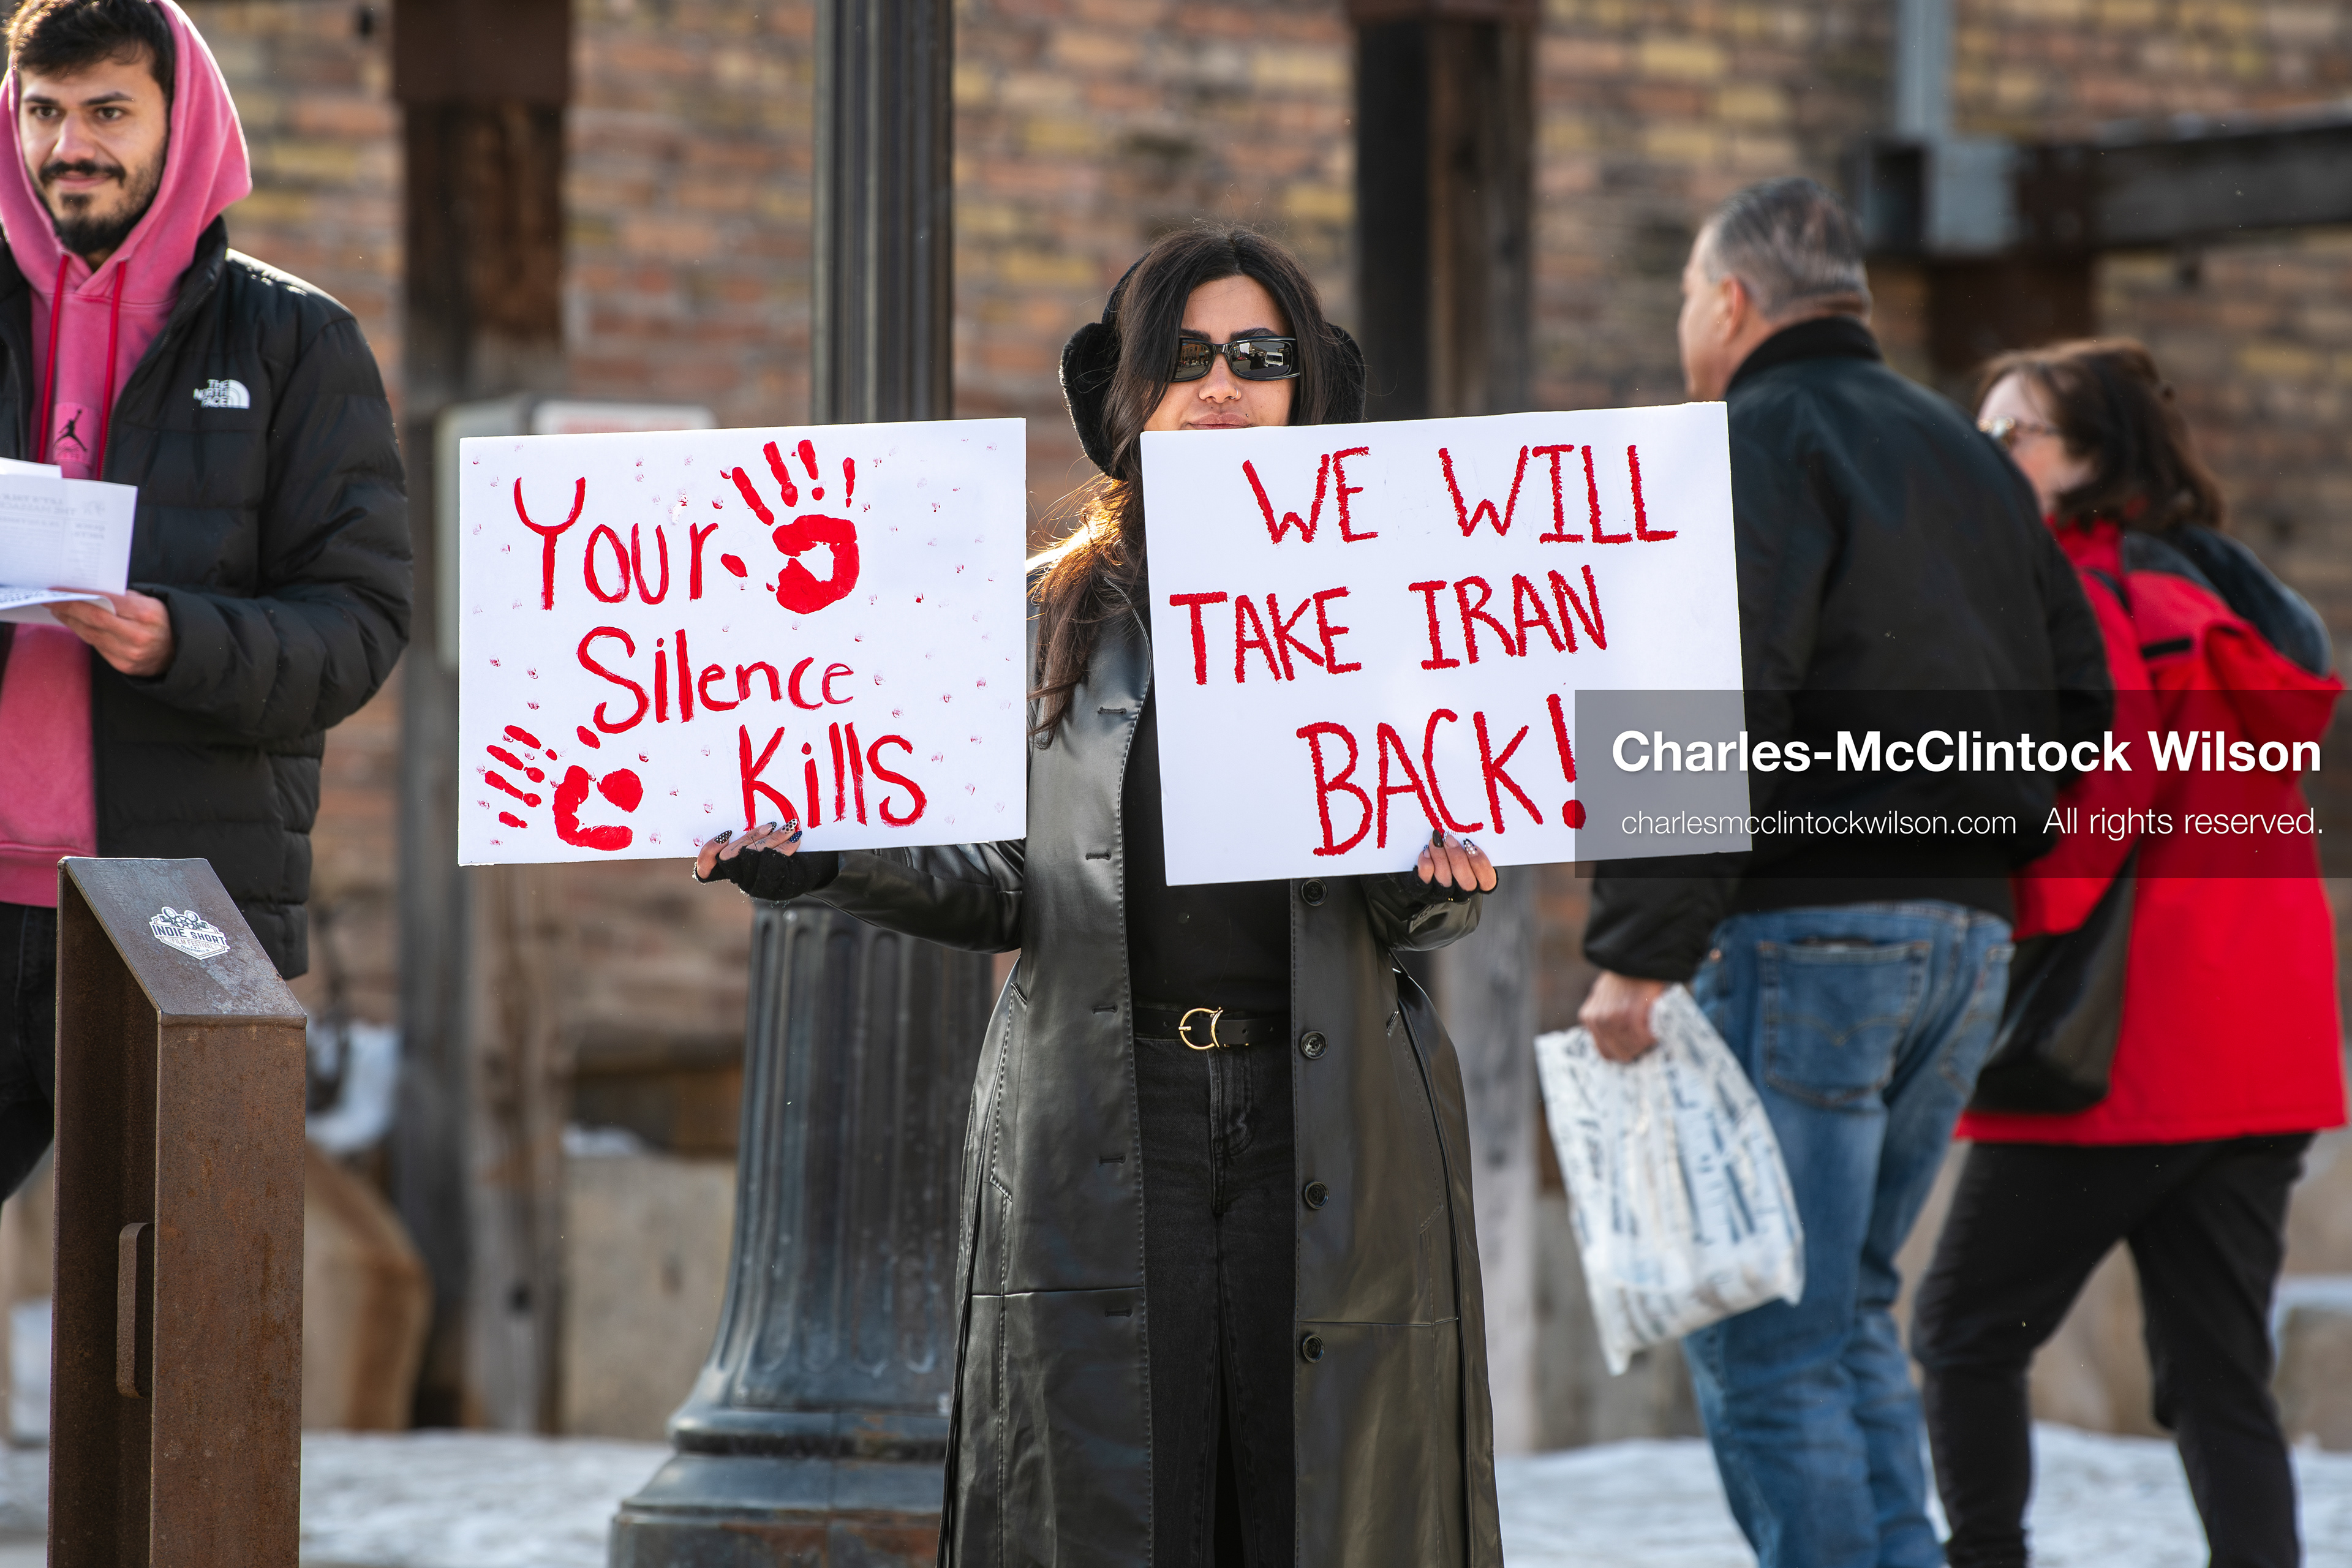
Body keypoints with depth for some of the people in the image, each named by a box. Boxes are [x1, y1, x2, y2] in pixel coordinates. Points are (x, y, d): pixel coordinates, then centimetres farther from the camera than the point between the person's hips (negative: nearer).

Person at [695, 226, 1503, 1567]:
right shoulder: (1052, 611, 10)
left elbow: (1425, 912, 7)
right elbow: (1005, 893, 8)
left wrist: (1441, 883, -16)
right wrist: (830, 861, -7)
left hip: (1329, 1138, 0)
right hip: (1102, 1139, 0)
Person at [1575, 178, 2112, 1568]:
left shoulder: (1759, 444, -7)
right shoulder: (1974, 461, 21)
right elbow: (2081, 705, 20)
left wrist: (1637, 953, -19)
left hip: (1807, 931, -8)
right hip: (1971, 934, 9)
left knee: (1764, 1336, -6)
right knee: (1845, 1305, 17)